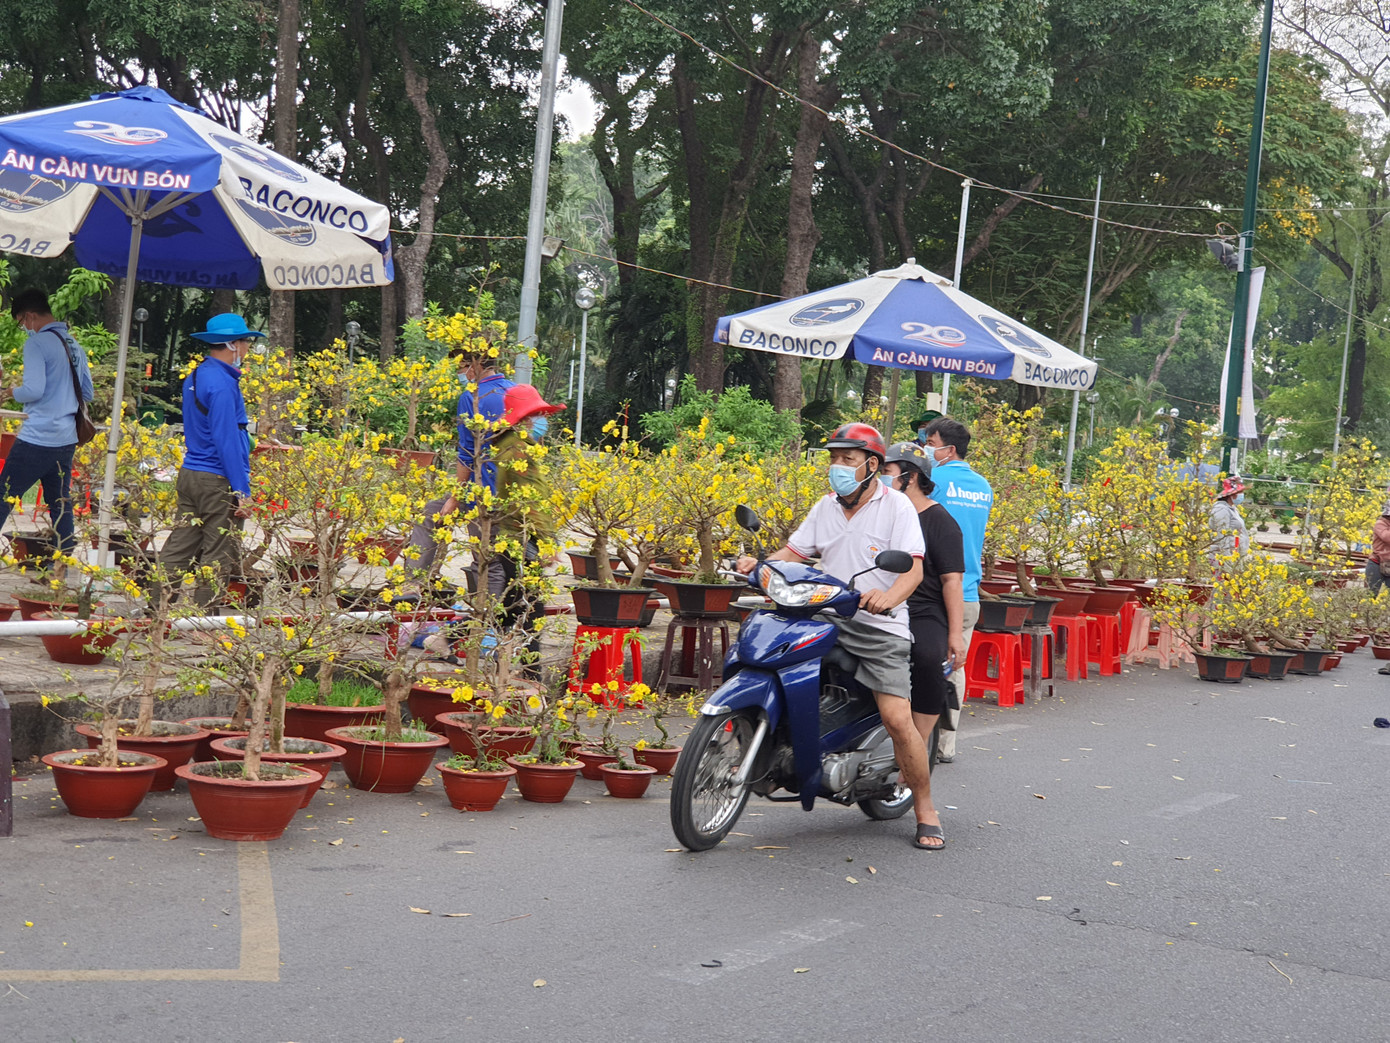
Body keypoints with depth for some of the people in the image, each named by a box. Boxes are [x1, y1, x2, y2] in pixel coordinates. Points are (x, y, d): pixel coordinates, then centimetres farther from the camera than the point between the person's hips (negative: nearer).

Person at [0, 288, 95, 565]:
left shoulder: (37, 343, -11)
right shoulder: (74, 345, 11)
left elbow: (34, 390, -19)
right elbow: (87, 394, 18)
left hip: (36, 440, -7)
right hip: (66, 440, 7)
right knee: (60, 504, 11)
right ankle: (64, 565, 12)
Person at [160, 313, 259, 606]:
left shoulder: (194, 377, 14)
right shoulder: (221, 384, -16)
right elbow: (227, 441, -19)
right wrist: (242, 492, -18)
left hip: (189, 473, 9)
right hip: (217, 482, -9)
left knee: (179, 548, 11)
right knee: (218, 556, -1)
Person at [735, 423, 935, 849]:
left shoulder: (896, 506, -3)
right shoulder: (825, 508, 15)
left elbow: (914, 569, -14)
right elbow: (794, 552, 14)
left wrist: (887, 597, -35)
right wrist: (758, 564, -7)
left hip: (880, 627, -5)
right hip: (827, 619, 5)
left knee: (897, 719, -15)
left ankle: (925, 809, 3)